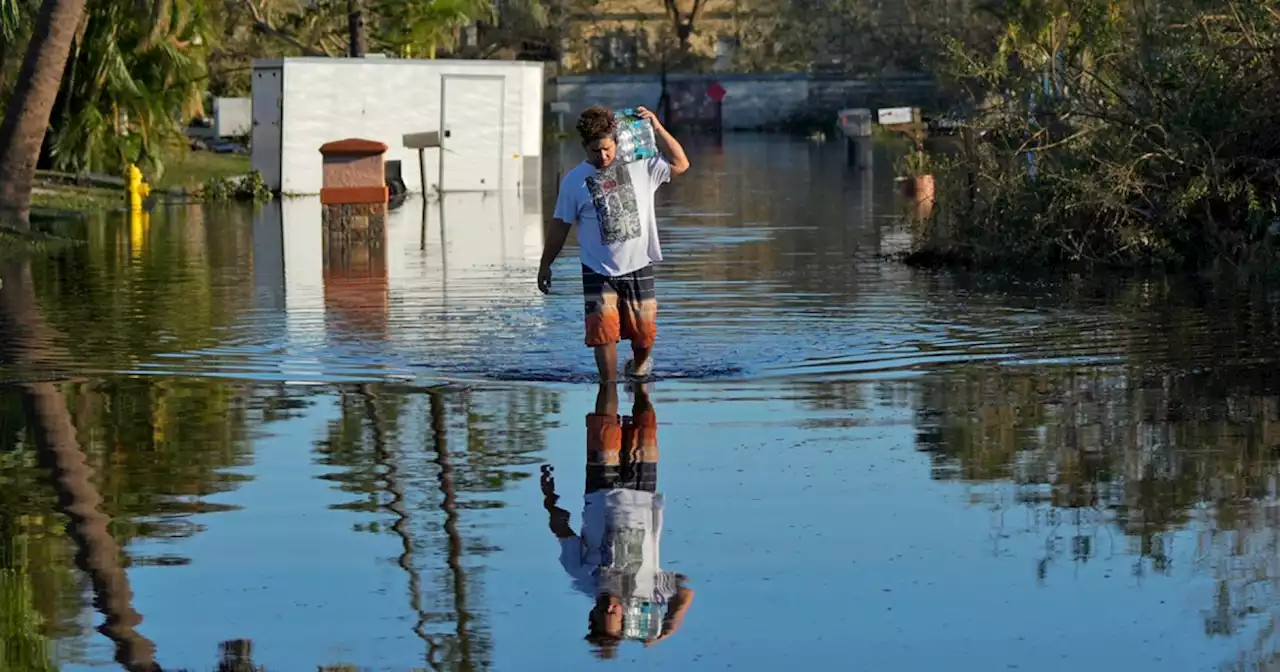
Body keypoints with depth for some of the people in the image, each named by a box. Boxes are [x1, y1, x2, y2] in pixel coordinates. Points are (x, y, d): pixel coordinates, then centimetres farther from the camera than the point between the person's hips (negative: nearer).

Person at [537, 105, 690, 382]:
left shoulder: (639, 167, 1)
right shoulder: (574, 180, -1)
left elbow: (680, 164, 1)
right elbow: (560, 225, 5)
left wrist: (657, 129, -7)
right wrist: (545, 265, 8)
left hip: (638, 268, 1)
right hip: (598, 272, -1)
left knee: (644, 332, 8)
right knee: (604, 331, -11)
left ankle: (639, 365, 39)